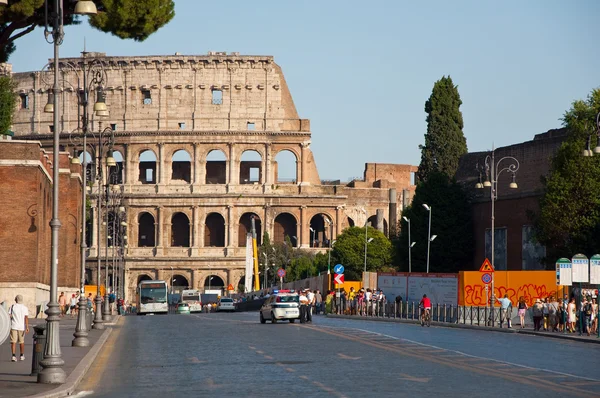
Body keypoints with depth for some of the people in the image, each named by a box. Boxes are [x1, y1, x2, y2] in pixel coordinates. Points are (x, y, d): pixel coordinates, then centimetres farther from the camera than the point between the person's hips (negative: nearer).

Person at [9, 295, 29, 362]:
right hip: (21, 327, 1)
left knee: (13, 342, -2)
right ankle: (22, 356, 27)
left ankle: (14, 356, -17)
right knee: (21, 341, 16)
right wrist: (27, 327, -14)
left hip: (13, 326, -1)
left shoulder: (12, 307, -2)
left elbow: (9, 316, -4)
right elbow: (26, 318, -10)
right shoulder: (25, 308, -2)